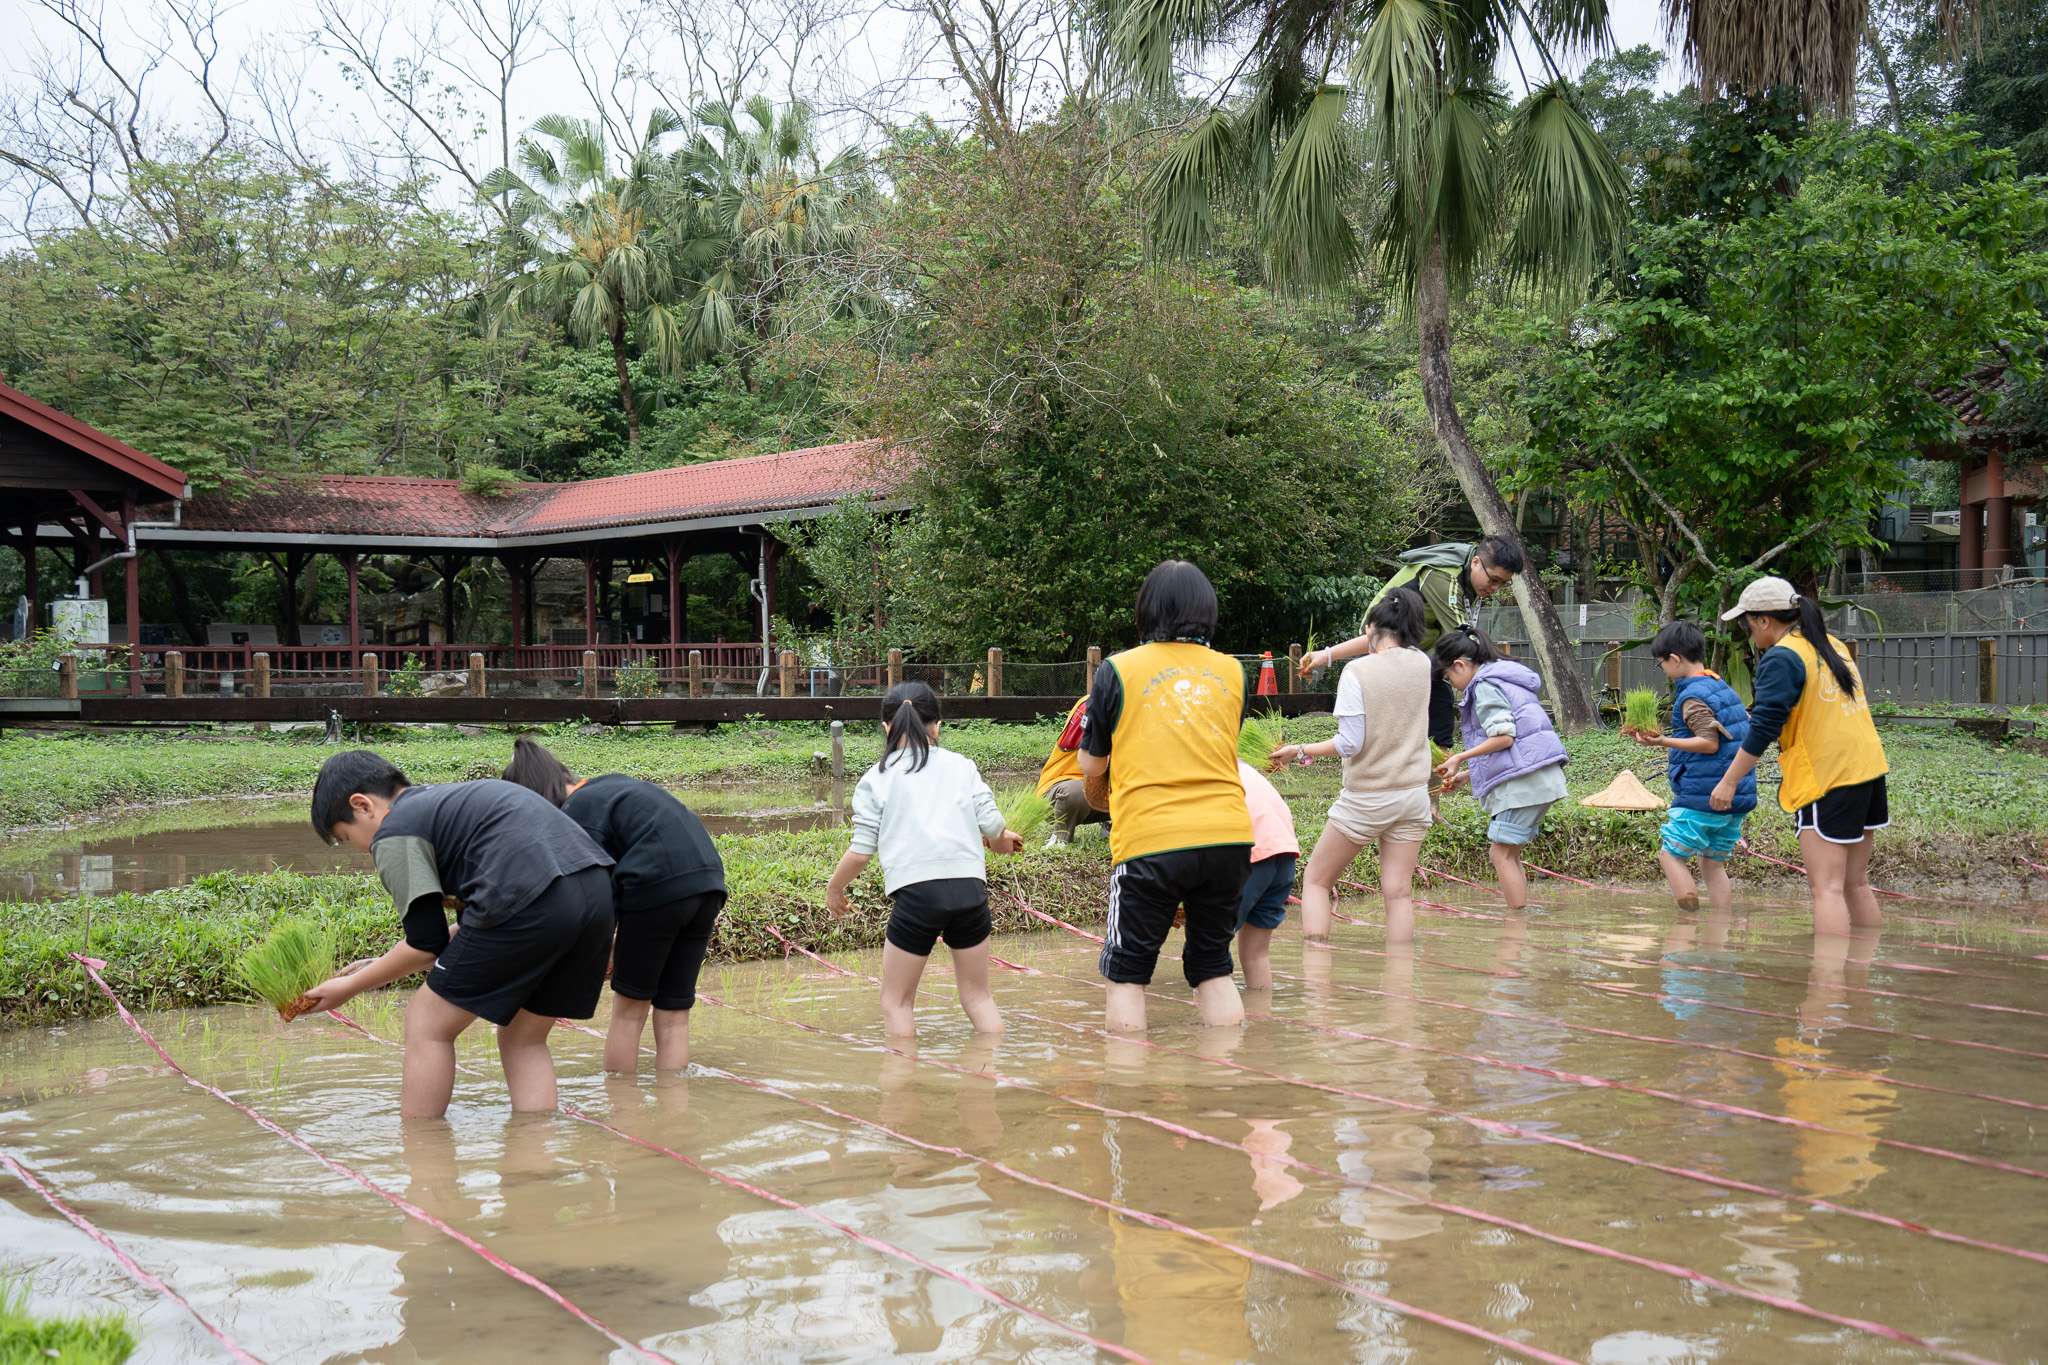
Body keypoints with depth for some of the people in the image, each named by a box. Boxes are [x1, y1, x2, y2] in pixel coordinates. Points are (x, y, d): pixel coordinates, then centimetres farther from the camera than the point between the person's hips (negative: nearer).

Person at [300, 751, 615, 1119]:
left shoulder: (394, 833, 7)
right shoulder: (453, 798, 32)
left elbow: (427, 943, 5)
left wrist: (351, 986, 18)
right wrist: (384, 965, 38)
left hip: (529, 899, -8)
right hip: (597, 889, 8)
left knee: (428, 1027, 10)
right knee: (524, 1041, 22)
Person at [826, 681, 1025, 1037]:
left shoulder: (875, 779, 9)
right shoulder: (962, 766, 15)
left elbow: (861, 850, 4)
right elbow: (992, 824, 7)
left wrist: (834, 888, 20)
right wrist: (1002, 841, 31)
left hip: (915, 891, -3)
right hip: (970, 887, 3)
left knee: (897, 1002, 11)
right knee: (978, 996, 17)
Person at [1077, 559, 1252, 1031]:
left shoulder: (1118, 670, 2)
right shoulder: (1232, 672, 11)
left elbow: (1091, 767, 10)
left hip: (1150, 838, -3)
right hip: (1229, 835, 3)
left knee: (1127, 975, 10)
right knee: (1213, 966, 18)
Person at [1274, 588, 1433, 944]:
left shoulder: (1356, 671, -15)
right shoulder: (1421, 664, 0)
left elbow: (1350, 743, -17)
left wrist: (1301, 751, -6)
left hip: (1365, 798, -4)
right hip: (1412, 795, 4)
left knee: (1316, 879, 10)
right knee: (1399, 892, 5)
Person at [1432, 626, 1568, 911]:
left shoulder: (1485, 686, -8)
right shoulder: (1503, 679, 23)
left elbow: (1503, 737, -18)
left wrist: (1461, 758, -8)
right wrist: (1463, 775, 22)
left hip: (1523, 781, -10)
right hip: (1542, 779, 10)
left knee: (1502, 854, -5)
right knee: (1507, 853, 13)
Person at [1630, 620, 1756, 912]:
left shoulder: (1693, 696, -14)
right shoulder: (1725, 689, 14)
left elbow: (1709, 743, -22)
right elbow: (1750, 732, 19)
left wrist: (1664, 742, -24)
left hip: (1702, 797, -9)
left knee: (1670, 854, 2)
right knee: (1713, 863, 14)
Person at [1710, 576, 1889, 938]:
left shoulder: (1781, 658, -12)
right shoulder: (1833, 645, 15)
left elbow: (1763, 728, -16)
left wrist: (1729, 781, -11)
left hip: (1826, 780, -9)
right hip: (1868, 769, 9)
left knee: (1827, 888, -10)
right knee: (1855, 883, 16)